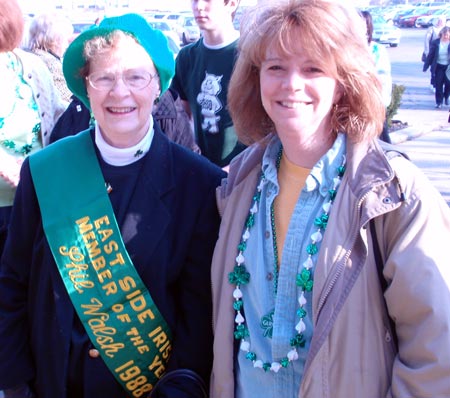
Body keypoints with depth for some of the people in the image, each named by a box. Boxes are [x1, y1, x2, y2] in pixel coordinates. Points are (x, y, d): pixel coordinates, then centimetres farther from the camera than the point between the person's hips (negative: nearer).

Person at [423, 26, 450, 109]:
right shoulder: (435, 43, -6)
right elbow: (430, 55, -1)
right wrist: (426, 66, 0)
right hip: (439, 67, -1)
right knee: (439, 85, 2)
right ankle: (439, 102, 13)